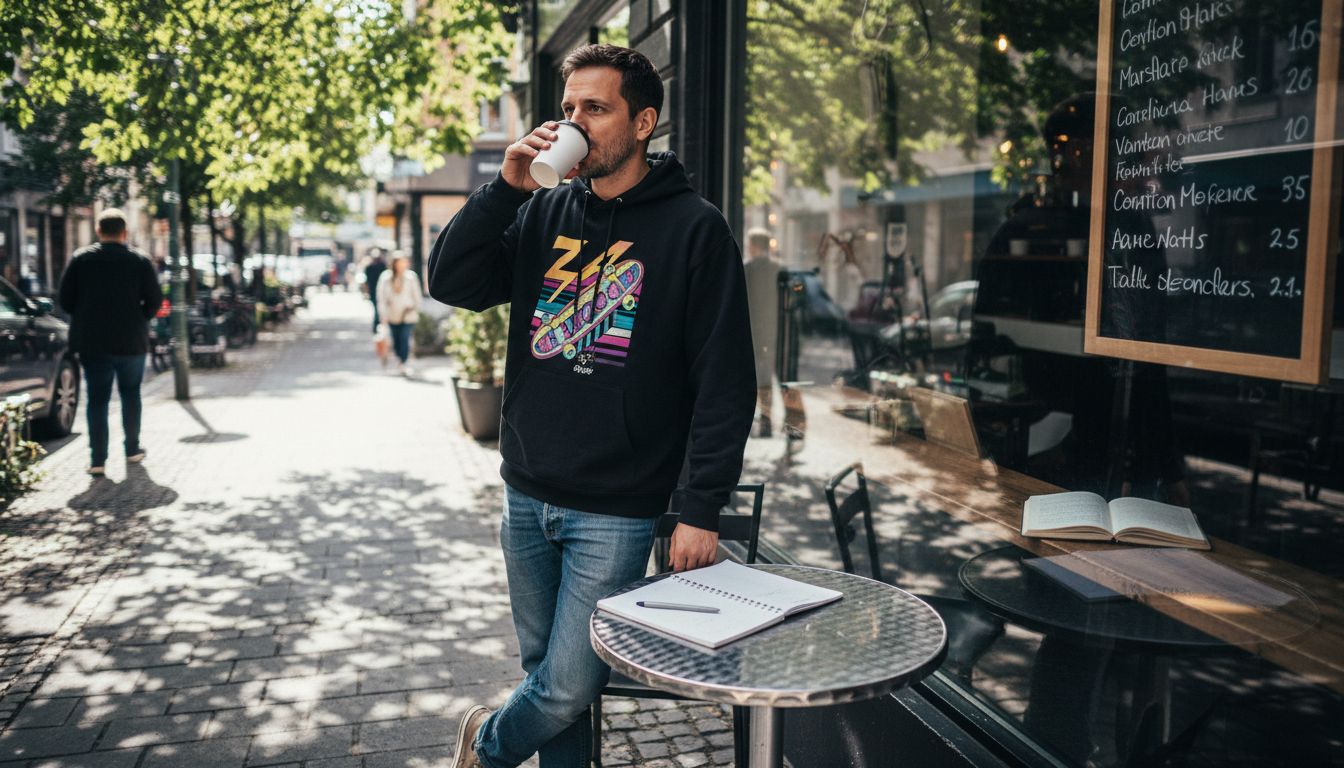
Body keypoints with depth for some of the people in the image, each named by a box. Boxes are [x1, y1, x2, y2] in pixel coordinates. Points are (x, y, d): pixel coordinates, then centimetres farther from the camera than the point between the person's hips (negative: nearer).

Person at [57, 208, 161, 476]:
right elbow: (154, 302, -5)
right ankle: (133, 450, 22)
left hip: (92, 341, 0)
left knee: (97, 398, 5)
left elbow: (65, 300, -3)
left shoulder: (80, 258, -2)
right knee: (130, 394, 16)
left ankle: (97, 459, 1)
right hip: (132, 341, 0)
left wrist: (85, 319, 14)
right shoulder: (140, 261, -4)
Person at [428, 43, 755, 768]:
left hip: (615, 511, -4)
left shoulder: (694, 229, -7)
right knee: (545, 669, 17)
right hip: (526, 496, 4)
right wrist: (507, 184, -11)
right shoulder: (542, 213, 7)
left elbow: (725, 380, -9)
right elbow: (449, 283, -1)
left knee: (569, 689, 1)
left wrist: (701, 509, -12)